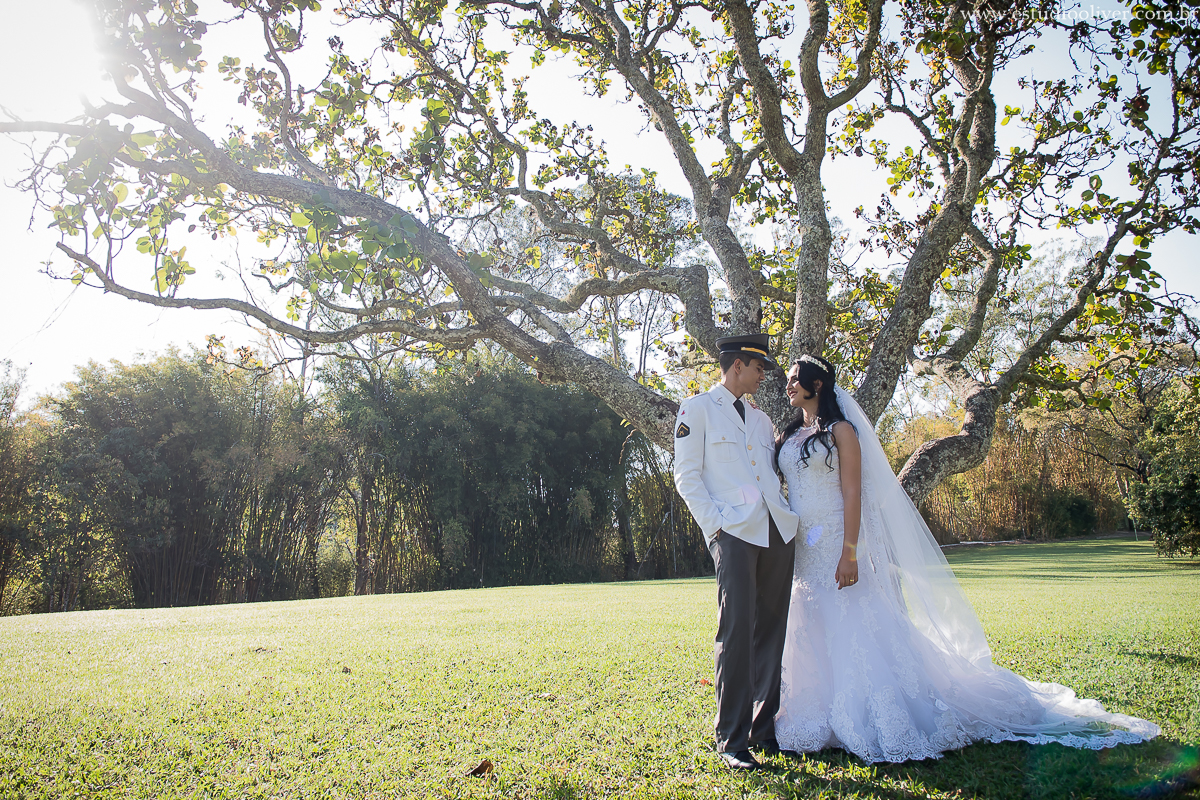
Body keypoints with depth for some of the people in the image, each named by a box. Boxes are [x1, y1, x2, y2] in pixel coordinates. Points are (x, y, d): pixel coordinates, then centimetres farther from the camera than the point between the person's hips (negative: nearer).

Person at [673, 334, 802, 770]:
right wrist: (716, 523, -11)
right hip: (733, 532, -6)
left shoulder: (761, 419, 24)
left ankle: (764, 726, 18)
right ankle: (731, 739, -2)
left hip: (777, 531, 6)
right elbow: (686, 476, -2)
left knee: (772, 630, 7)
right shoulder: (697, 409, 5)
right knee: (736, 632, -10)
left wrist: (789, 514, 10)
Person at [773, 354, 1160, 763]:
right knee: (810, 638, 9)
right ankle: (822, 720, 21)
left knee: (857, 633, -4)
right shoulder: (788, 437, 14)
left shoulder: (840, 430, -5)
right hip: (799, 552, 7)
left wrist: (849, 553, -18)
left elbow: (852, 492, -11)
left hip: (834, 547, -7)